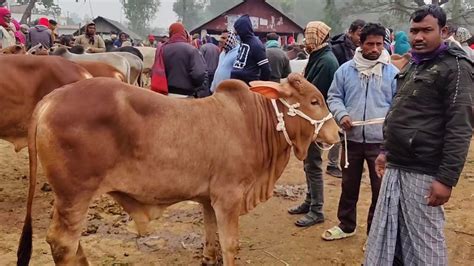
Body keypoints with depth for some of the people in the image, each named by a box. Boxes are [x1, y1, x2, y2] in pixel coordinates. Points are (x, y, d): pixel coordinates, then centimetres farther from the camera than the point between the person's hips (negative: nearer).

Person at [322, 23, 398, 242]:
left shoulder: (392, 72, -1)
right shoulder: (346, 70, 2)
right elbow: (334, 97, 6)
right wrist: (341, 114, -12)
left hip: (381, 141, -2)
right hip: (352, 138, 2)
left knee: (380, 188, 6)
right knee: (349, 185, 17)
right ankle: (346, 225, 35)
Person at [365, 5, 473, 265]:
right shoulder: (414, 66, 16)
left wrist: (447, 178, -20)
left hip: (423, 172, -8)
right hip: (396, 167, 8)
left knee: (424, 242, 2)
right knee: (385, 235, 15)